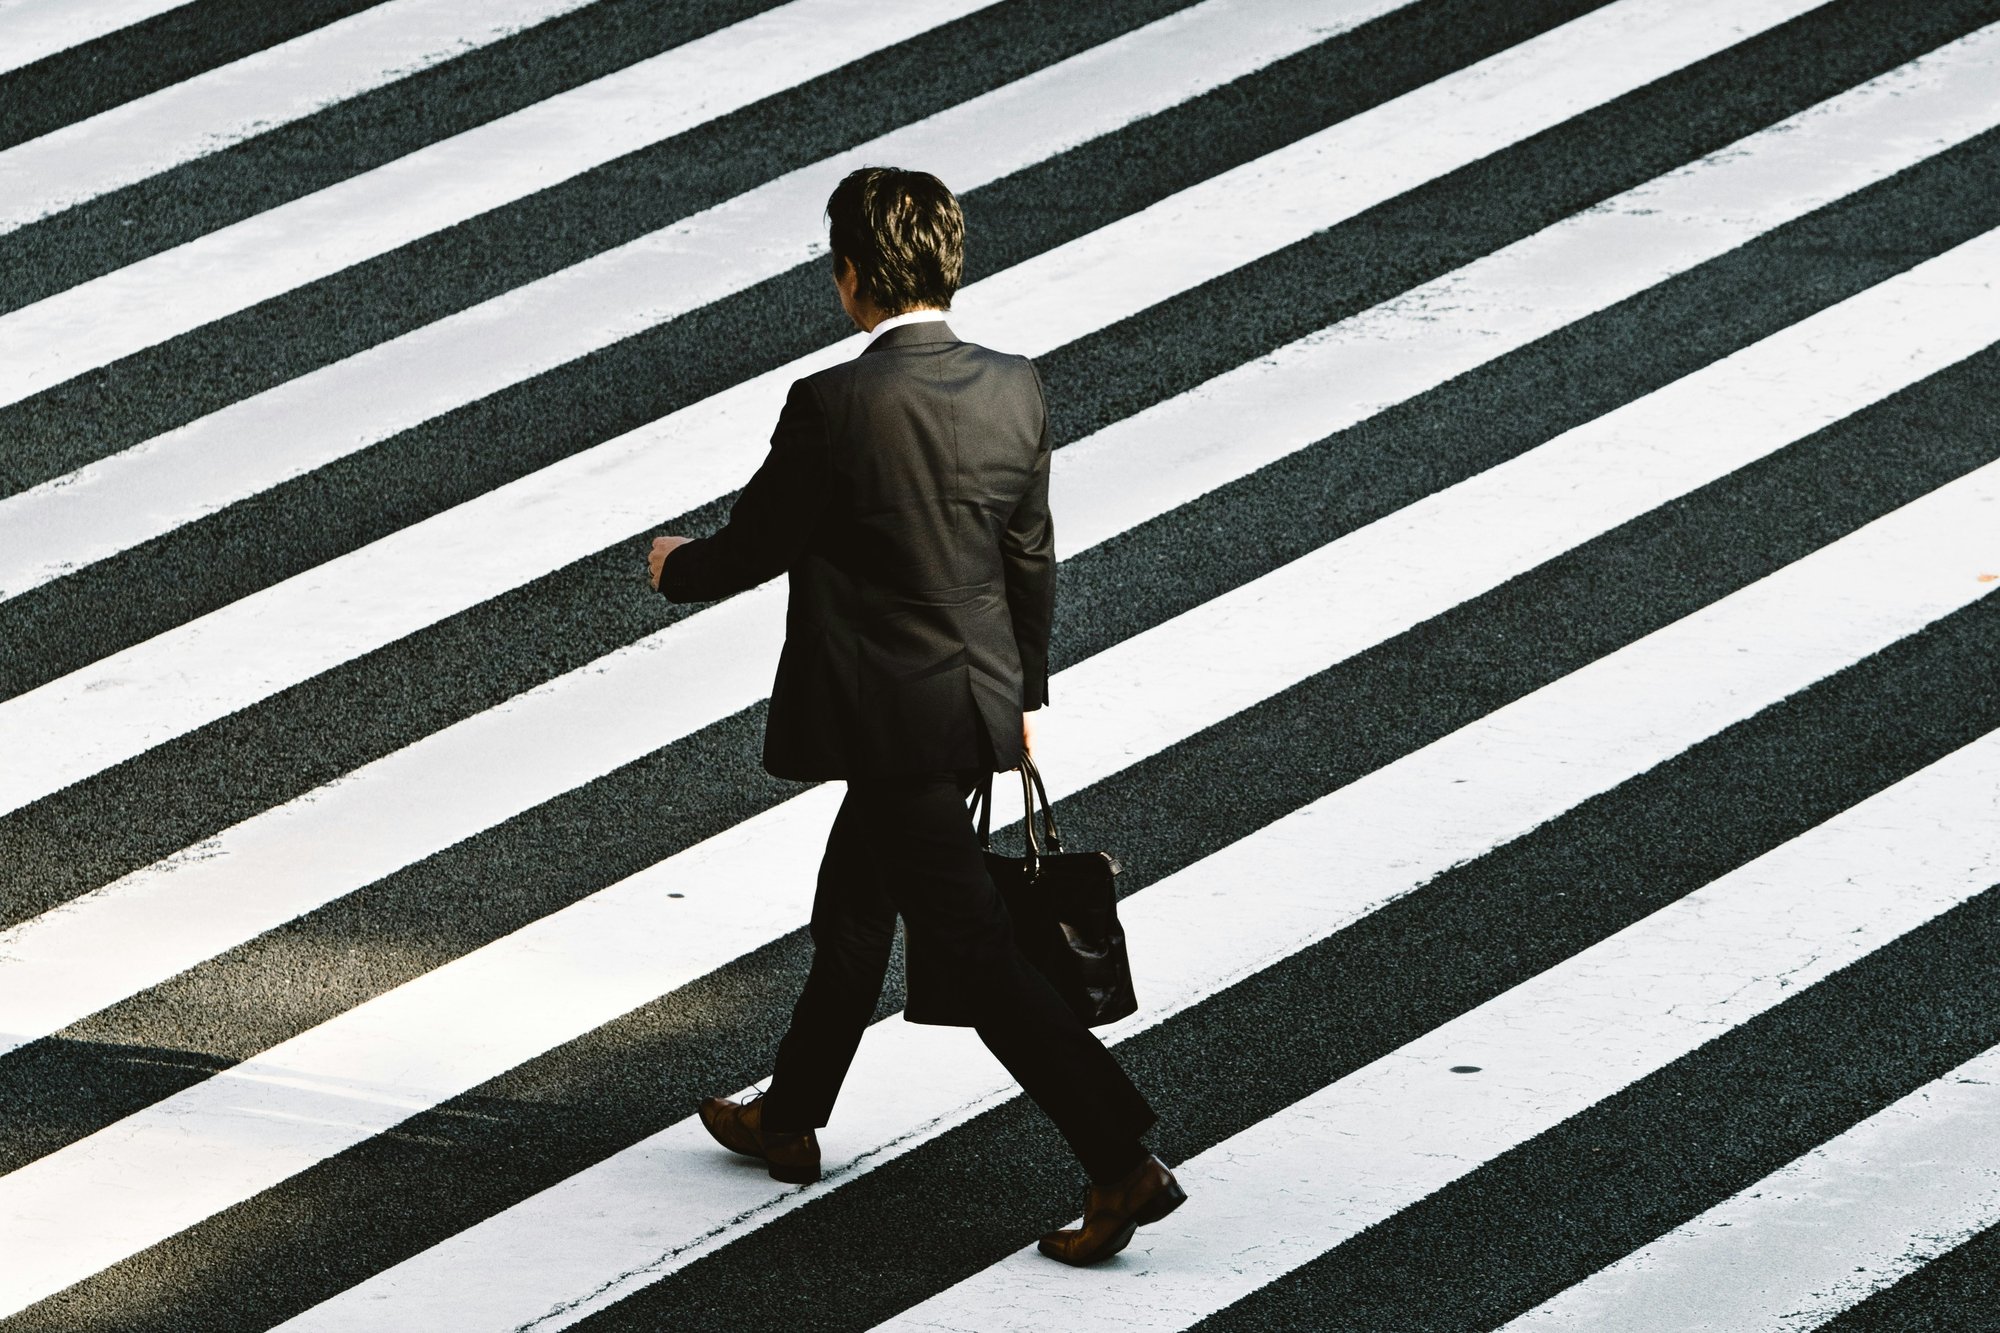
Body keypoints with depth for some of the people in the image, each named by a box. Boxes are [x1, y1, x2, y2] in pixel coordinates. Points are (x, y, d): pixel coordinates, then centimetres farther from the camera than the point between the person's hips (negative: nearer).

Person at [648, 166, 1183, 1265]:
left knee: (976, 948, -3)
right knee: (851, 914, 24)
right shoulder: (1014, 392, -2)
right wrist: (1022, 693, 21)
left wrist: (676, 567, 13)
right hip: (978, 702, 8)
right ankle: (789, 1122, 41)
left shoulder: (832, 408, -22)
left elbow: (750, 550, -9)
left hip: (894, 722, -8)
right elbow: (1031, 563, 8)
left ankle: (1123, 1166, -7)